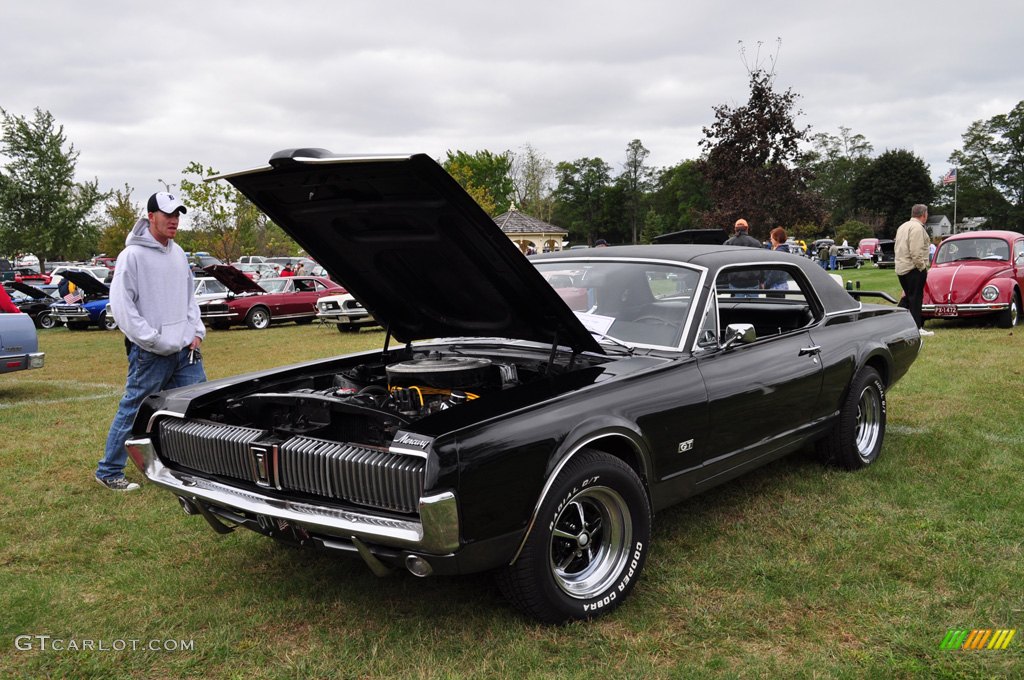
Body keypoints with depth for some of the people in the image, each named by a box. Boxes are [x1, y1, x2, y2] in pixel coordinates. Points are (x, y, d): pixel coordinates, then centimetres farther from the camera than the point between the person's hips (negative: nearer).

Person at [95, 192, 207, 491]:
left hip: (186, 350, 7)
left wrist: (196, 331, 6)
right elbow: (121, 306, -15)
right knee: (133, 411, 3)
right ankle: (108, 472, 19)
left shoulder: (178, 253, 12)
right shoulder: (133, 255, -11)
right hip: (150, 354, -7)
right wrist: (155, 342, -16)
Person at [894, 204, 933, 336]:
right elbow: (916, 252, -21)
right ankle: (916, 328, -2)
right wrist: (922, 267, -14)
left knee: (908, 296, 16)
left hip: (901, 268, 9)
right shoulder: (917, 228, -13)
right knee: (915, 298, -5)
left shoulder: (902, 227, 17)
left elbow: (897, 248, 19)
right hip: (913, 269, -9)